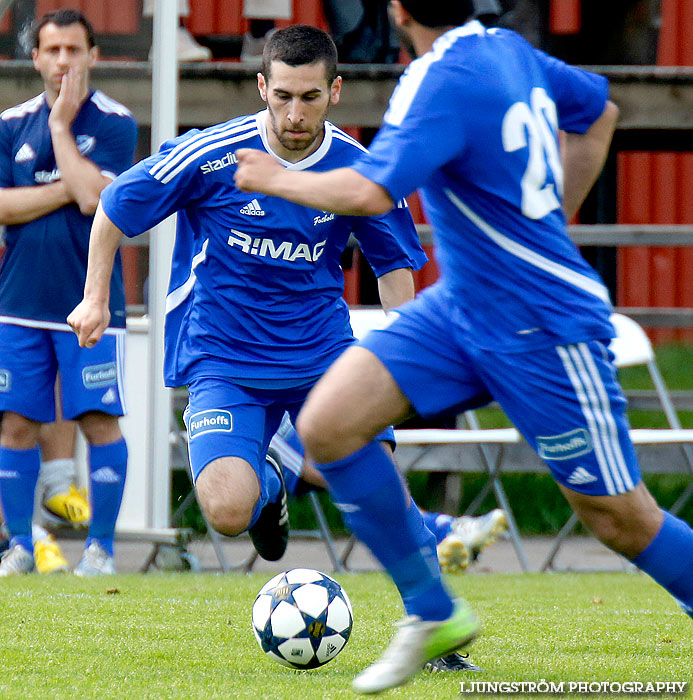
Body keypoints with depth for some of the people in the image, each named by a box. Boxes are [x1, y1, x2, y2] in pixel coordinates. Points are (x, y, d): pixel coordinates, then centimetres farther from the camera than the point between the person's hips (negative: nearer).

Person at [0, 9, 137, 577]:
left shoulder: (114, 123, -2)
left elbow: (94, 197, -17)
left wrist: (61, 123, -12)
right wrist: (65, 190, -10)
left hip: (90, 303, -3)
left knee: (100, 420, -5)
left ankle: (100, 546, 4)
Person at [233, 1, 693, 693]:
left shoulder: (445, 79, -22)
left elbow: (369, 193, -31)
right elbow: (598, 111, 20)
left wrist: (274, 179, -14)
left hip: (543, 328, -9)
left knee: (619, 520, 0)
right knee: (327, 423, -5)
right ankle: (430, 615, 6)